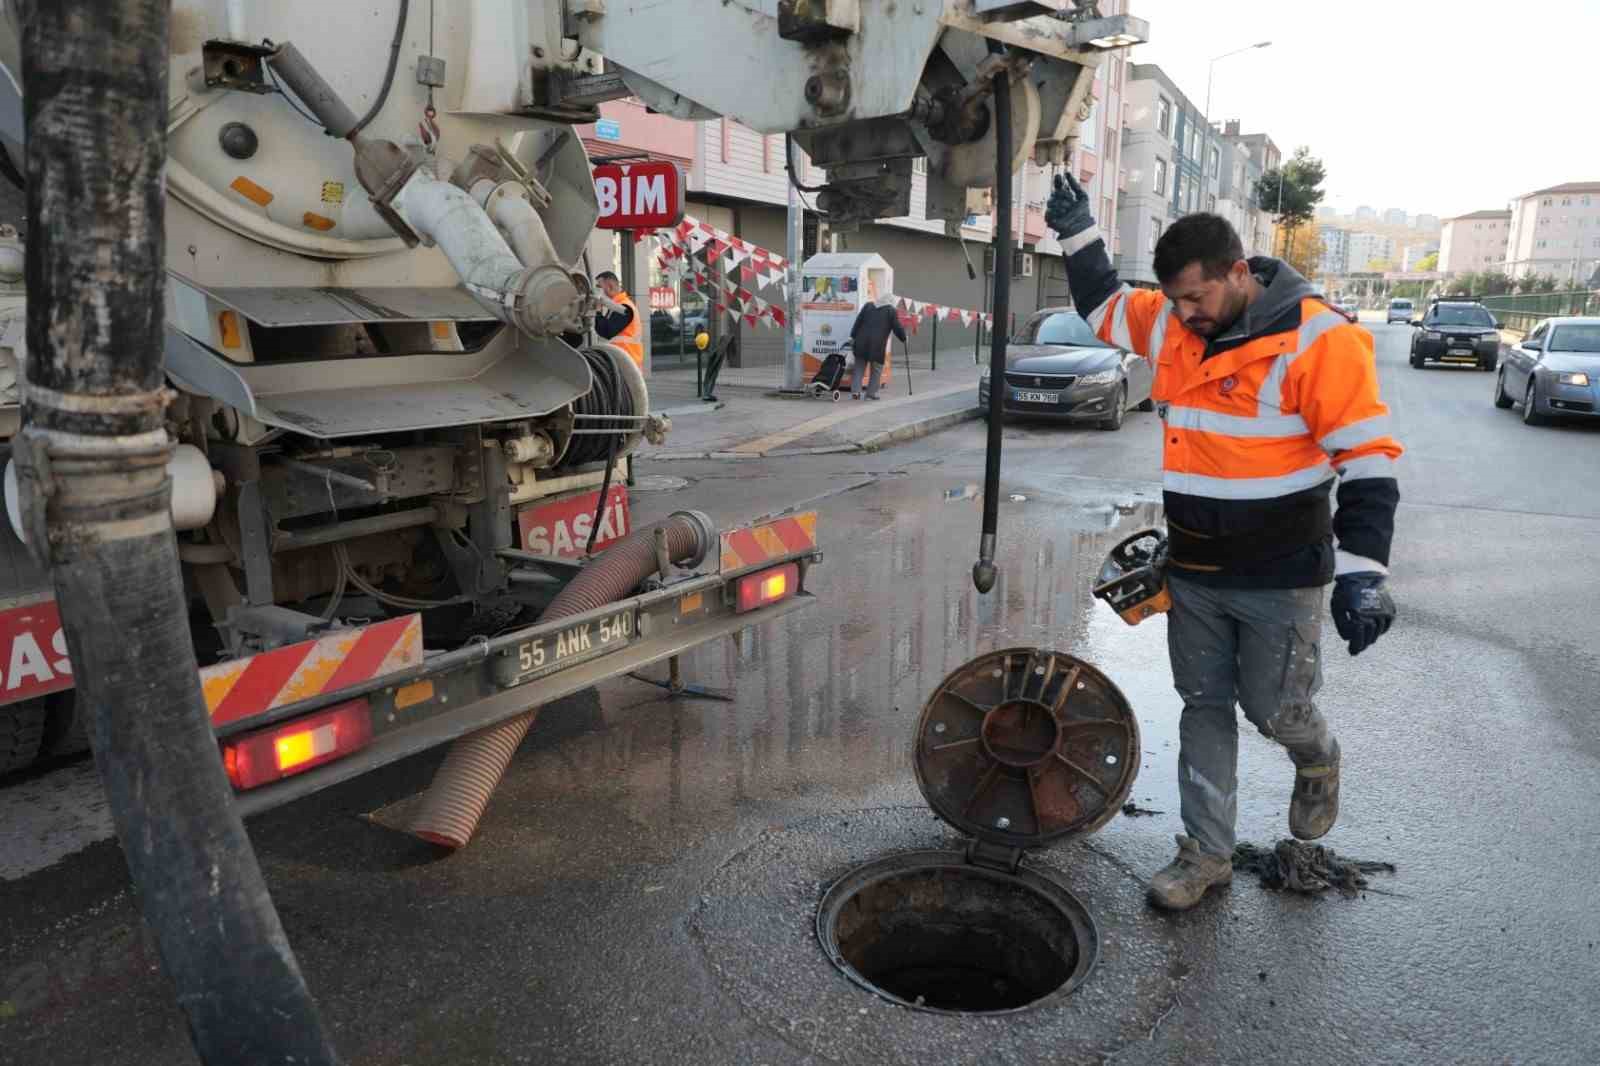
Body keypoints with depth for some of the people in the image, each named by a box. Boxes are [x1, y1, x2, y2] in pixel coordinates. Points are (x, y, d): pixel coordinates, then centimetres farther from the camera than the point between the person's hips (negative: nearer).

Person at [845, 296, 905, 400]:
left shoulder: (868, 306, 16)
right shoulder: (891, 311, 4)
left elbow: (858, 322, 12)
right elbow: (897, 328, 4)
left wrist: (853, 337, 14)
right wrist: (903, 337, 22)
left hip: (862, 342, 4)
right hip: (878, 344, -3)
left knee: (859, 367, 10)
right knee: (876, 369, 8)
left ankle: (855, 391, 0)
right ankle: (871, 393, 6)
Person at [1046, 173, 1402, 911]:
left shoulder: (1317, 339, -17)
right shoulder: (1172, 325, 1)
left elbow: (1368, 461, -17)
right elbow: (1101, 305, 21)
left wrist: (1361, 571, -23)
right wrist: (1079, 234, 9)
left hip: (1280, 578, -5)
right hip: (1193, 571, 5)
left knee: (1275, 709, 8)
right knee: (1204, 707, 11)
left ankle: (1317, 764, 44)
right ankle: (1206, 853, 23)